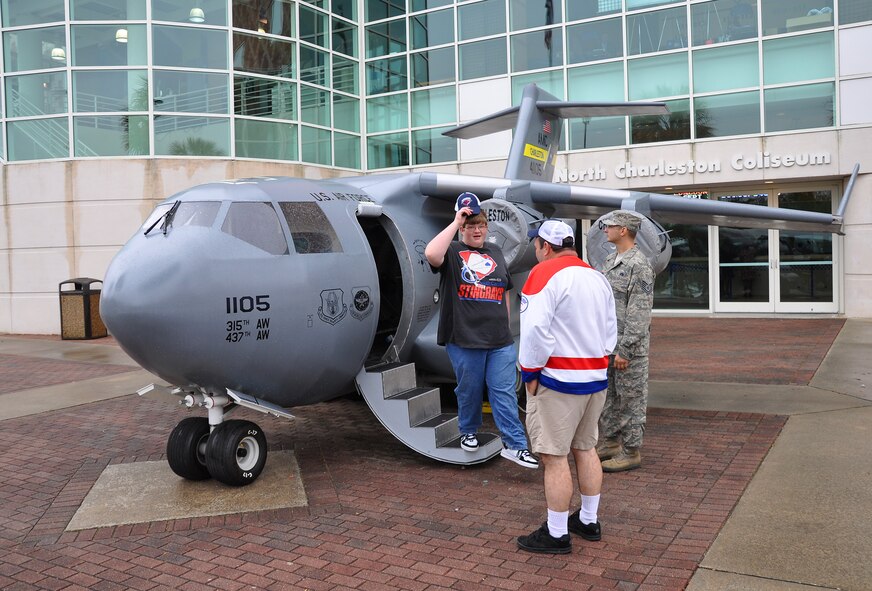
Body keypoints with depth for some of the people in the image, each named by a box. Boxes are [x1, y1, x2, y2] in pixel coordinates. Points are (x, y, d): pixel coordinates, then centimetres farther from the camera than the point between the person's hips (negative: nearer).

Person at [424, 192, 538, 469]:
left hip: (500, 341, 3)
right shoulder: (452, 252, -1)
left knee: (504, 391, 1)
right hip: (464, 339, -3)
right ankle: (468, 432, 32)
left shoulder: (495, 253, 15)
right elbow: (431, 254, -26)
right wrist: (455, 222, -20)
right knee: (469, 390, 10)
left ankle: (514, 445, 4)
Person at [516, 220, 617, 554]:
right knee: (585, 448, 18)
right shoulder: (597, 277, 13)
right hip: (596, 377, 9)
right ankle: (589, 521, 28)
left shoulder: (545, 273, -13)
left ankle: (557, 535, 6)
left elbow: (535, 330, -22)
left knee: (554, 456, -1)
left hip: (558, 380, -8)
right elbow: (611, 330, 16)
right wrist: (597, 361, 17)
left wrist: (530, 373, -12)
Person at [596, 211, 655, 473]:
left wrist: (625, 349, -21)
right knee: (607, 396, 17)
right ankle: (610, 443, 30)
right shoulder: (610, 261, 12)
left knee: (631, 399, 2)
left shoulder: (639, 266, -15)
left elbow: (639, 313, -19)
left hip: (628, 346, -9)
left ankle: (630, 453, 12)